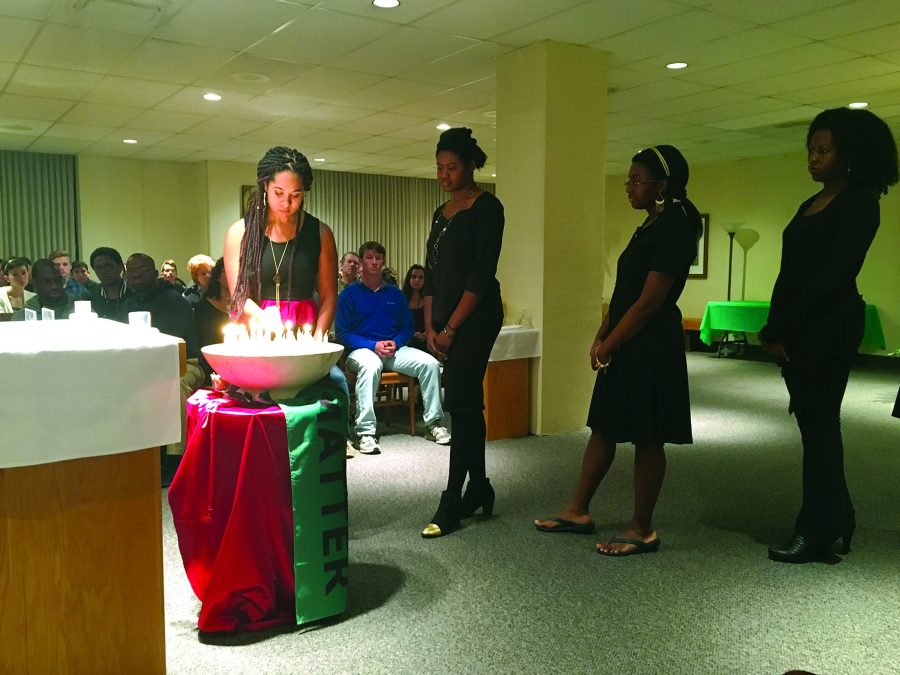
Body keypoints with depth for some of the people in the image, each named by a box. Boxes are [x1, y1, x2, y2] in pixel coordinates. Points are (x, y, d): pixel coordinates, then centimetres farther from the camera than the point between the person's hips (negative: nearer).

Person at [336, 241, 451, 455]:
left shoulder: (395, 293, 16)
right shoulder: (350, 293, 3)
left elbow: (407, 327, 16)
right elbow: (342, 333, -3)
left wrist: (395, 343, -6)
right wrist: (373, 346, -15)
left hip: (394, 349, 4)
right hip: (362, 349, -4)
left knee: (430, 363, -21)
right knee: (370, 365, -40)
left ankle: (434, 423, -11)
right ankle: (365, 432, -38)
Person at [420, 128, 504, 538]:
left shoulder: (486, 208, -6)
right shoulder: (441, 214, 16)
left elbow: (483, 273, -13)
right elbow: (431, 273, 15)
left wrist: (451, 327, -13)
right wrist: (430, 327, 5)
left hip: (476, 318, -7)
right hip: (445, 322, 7)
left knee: (460, 403, -10)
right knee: (467, 403, 11)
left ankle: (452, 503, -4)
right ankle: (479, 488, 21)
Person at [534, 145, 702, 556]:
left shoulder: (673, 228, -15)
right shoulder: (651, 226, 15)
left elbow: (649, 301, -20)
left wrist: (608, 345, -13)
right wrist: (601, 337, 7)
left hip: (651, 347, -10)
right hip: (626, 345, 10)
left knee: (646, 438, 1)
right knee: (603, 427, 14)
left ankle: (642, 530, 14)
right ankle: (577, 511, 25)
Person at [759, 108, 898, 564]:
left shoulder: (859, 204, -7)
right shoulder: (811, 205, 18)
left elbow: (834, 275, -15)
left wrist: (783, 329, -14)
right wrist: (774, 328, 5)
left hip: (828, 328, -8)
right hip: (797, 331, 8)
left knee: (818, 426, -3)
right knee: (814, 425, 12)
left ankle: (818, 532, 8)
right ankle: (836, 524, 23)